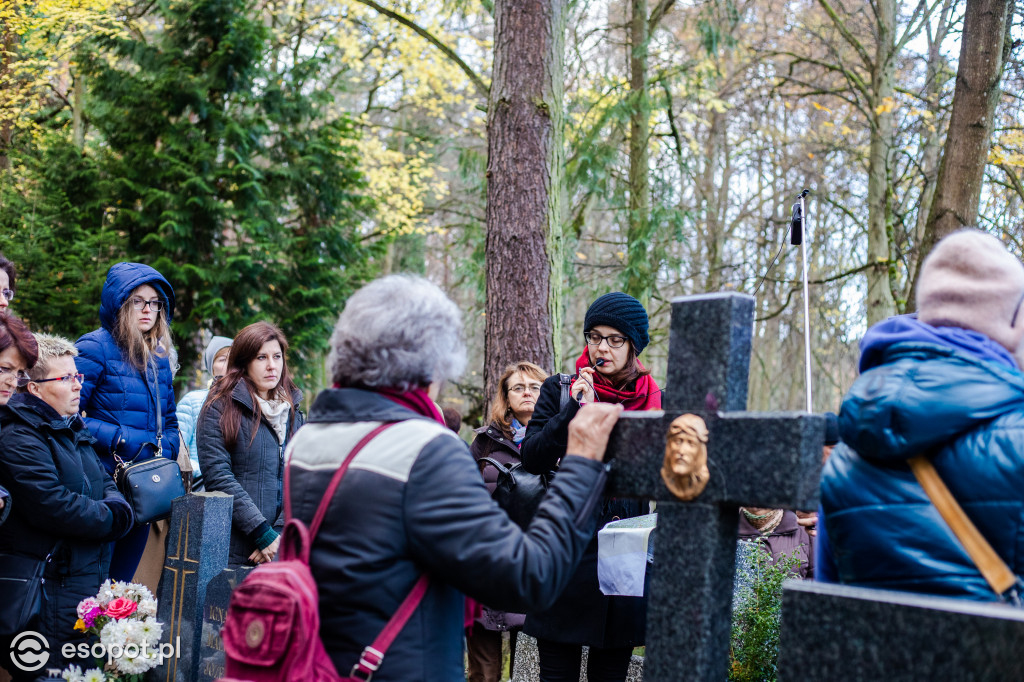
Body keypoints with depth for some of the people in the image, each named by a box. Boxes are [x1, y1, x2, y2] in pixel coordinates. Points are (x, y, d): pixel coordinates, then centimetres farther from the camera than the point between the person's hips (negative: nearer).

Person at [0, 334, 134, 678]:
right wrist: (109, 519, -10)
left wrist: (117, 509, -5)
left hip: (91, 578, 10)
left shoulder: (73, 430, 18)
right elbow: (53, 506, -23)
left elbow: (105, 483, 18)